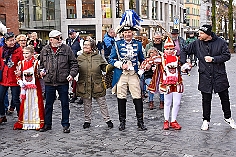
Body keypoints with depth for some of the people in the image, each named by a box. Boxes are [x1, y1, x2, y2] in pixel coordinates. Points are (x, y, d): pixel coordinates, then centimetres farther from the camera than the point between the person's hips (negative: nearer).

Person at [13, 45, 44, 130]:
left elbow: (38, 74, -6)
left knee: (35, 103, 1)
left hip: (34, 86, -4)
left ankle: (37, 122, 9)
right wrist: (20, 82, -5)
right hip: (25, 86, 4)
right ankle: (24, 122, 19)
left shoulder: (36, 62, -6)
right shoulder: (21, 63, 6)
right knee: (25, 104, 9)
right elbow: (18, 75, 9)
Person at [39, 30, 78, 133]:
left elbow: (74, 63, 2)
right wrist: (41, 70, 3)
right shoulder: (45, 50, 6)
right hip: (49, 82, 2)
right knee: (48, 104, 12)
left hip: (63, 82, -2)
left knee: (65, 104, 7)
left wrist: (72, 74, -10)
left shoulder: (66, 49, 0)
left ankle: (65, 125, 19)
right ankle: (47, 124, 25)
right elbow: (41, 63, 21)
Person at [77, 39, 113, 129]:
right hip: (84, 86, 1)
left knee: (102, 103, 6)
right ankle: (87, 121, 24)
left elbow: (105, 67, 4)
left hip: (97, 85, -1)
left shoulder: (98, 57, 2)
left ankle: (107, 119, 17)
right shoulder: (80, 58, 5)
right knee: (87, 104, 11)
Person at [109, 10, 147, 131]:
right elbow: (111, 59, 2)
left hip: (134, 75, 1)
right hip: (121, 75, -1)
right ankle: (122, 121, 18)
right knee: (121, 98, 5)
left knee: (137, 97, -1)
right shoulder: (117, 44, 3)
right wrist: (121, 65, -12)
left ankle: (140, 121, 8)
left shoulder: (138, 44, 9)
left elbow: (141, 59, 20)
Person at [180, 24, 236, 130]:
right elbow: (185, 51, 8)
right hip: (205, 77, 1)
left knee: (224, 98, 11)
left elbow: (227, 55, -6)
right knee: (206, 100, 7)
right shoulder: (197, 44, 0)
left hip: (220, 76, -1)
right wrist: (183, 63, -7)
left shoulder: (220, 42, -5)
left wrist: (213, 59, -15)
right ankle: (206, 120, 21)